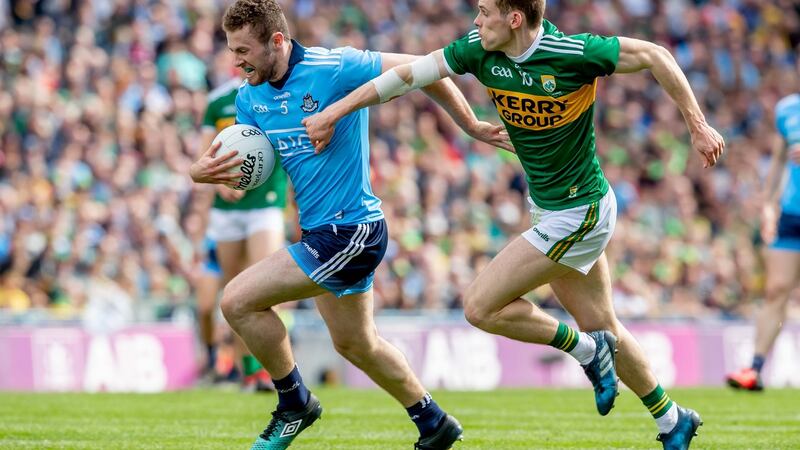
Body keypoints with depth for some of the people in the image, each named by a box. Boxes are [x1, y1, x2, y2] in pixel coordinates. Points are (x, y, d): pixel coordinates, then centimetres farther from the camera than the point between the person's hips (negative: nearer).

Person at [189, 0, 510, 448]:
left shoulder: (334, 68, -19)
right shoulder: (250, 96, 4)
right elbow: (242, 169, 7)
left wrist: (473, 127, -7)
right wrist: (202, 171, -16)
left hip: (350, 230, -9)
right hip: (321, 230, 9)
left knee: (238, 301, -12)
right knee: (356, 343, 22)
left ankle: (295, 403, 6)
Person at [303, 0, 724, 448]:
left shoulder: (572, 52, -25)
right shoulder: (479, 50, -7)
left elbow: (655, 55, -16)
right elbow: (406, 75, -1)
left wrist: (698, 126, -12)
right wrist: (333, 112, -1)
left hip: (577, 214, -8)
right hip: (549, 209, 8)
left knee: (481, 306, -10)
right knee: (602, 328, 17)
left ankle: (586, 350, 6)